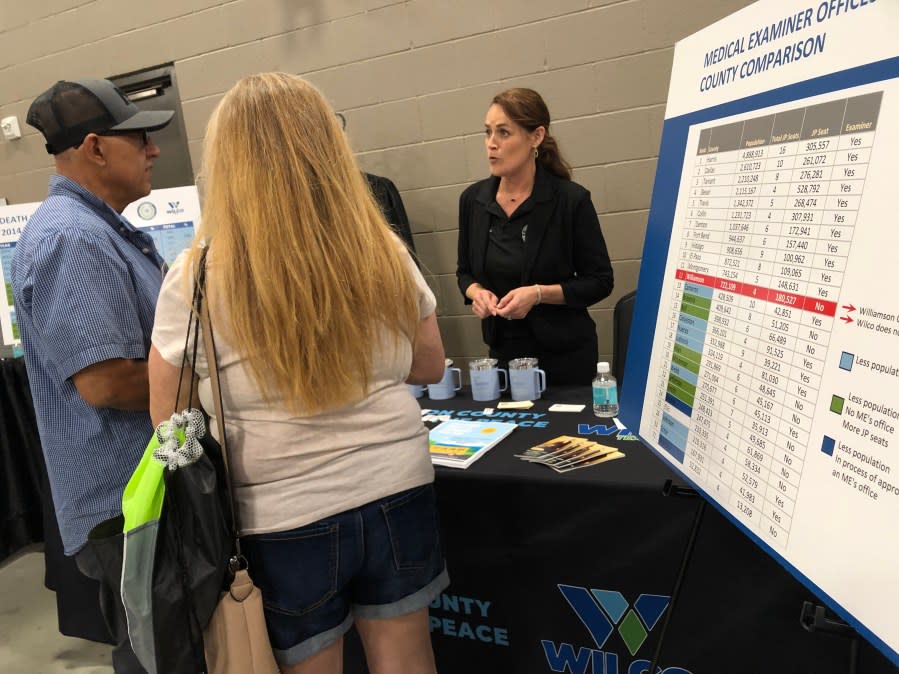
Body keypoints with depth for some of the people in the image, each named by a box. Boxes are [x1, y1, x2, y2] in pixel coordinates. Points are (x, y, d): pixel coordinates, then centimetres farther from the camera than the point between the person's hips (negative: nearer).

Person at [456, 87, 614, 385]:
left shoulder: (571, 199, -13)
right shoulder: (472, 199, -1)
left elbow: (600, 281, -8)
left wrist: (539, 294, -20)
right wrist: (476, 292, -11)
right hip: (503, 351, 3)